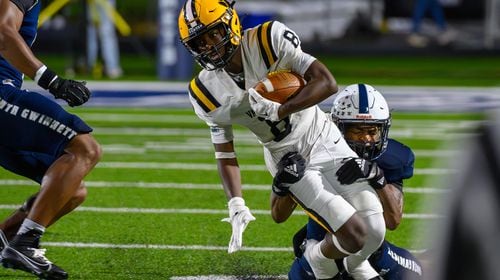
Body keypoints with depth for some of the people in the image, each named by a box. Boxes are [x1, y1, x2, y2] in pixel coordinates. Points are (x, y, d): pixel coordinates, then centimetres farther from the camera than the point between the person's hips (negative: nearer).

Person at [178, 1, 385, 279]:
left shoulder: (270, 40, -22)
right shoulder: (208, 91, -12)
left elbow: (328, 83, -26)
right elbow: (225, 153, -4)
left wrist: (278, 110, -36)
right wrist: (236, 205, -17)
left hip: (323, 139, 0)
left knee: (375, 231, -7)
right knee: (354, 234, -17)